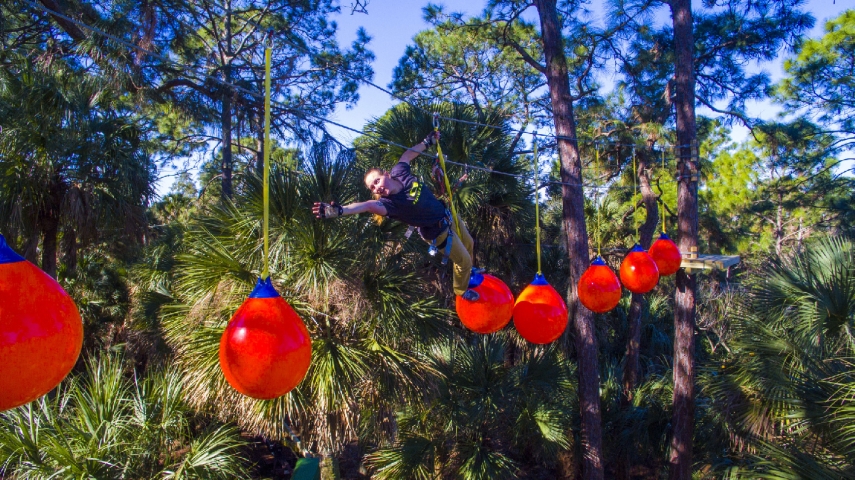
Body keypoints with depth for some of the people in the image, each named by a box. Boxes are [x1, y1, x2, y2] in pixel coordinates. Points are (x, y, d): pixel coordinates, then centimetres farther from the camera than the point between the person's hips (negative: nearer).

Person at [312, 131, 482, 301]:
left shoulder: (400, 172, -17)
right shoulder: (390, 203, -33)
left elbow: (407, 155, 3)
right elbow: (368, 206, -51)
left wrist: (427, 142, 10)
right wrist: (338, 210, -67)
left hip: (449, 216, 7)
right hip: (440, 233, -7)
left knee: (468, 244, 27)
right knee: (464, 260, 7)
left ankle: (468, 270, 58)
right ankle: (462, 291, 37)